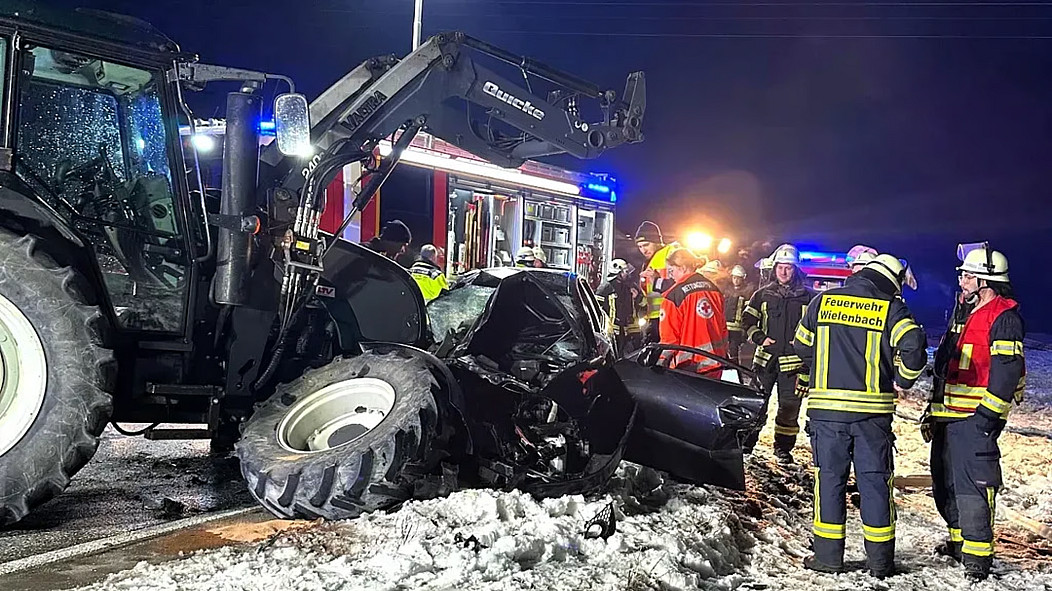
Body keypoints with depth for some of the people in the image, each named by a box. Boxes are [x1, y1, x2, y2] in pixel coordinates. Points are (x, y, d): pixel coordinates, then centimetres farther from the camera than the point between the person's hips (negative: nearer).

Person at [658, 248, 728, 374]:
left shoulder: (674, 294, -12)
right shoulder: (713, 288, 9)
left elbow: (669, 336, -12)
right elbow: (723, 327, 14)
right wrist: (723, 354, 23)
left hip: (688, 366, -7)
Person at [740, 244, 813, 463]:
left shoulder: (806, 296, 5)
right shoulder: (763, 294, 8)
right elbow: (747, 319, 8)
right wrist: (759, 338, -5)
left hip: (793, 360, -1)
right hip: (765, 356, 1)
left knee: (789, 404, 2)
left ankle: (783, 447, 14)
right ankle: (747, 441, 15)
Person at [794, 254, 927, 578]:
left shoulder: (823, 300, 6)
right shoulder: (891, 308, -1)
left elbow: (802, 346, 13)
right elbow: (914, 344, -16)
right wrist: (903, 380, 1)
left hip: (826, 406, 1)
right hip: (873, 411, -1)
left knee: (829, 478, 9)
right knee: (874, 480, 9)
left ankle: (828, 555, 14)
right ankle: (880, 561, 17)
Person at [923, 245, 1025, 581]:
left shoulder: (1004, 317, -9)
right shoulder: (966, 314, 20)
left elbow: (1006, 370, -17)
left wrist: (987, 414, -21)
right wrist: (934, 408, 22)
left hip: (976, 418, -10)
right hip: (949, 416, 10)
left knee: (971, 485, -10)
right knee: (945, 482, 15)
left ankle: (977, 556, -4)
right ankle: (959, 541, 29)